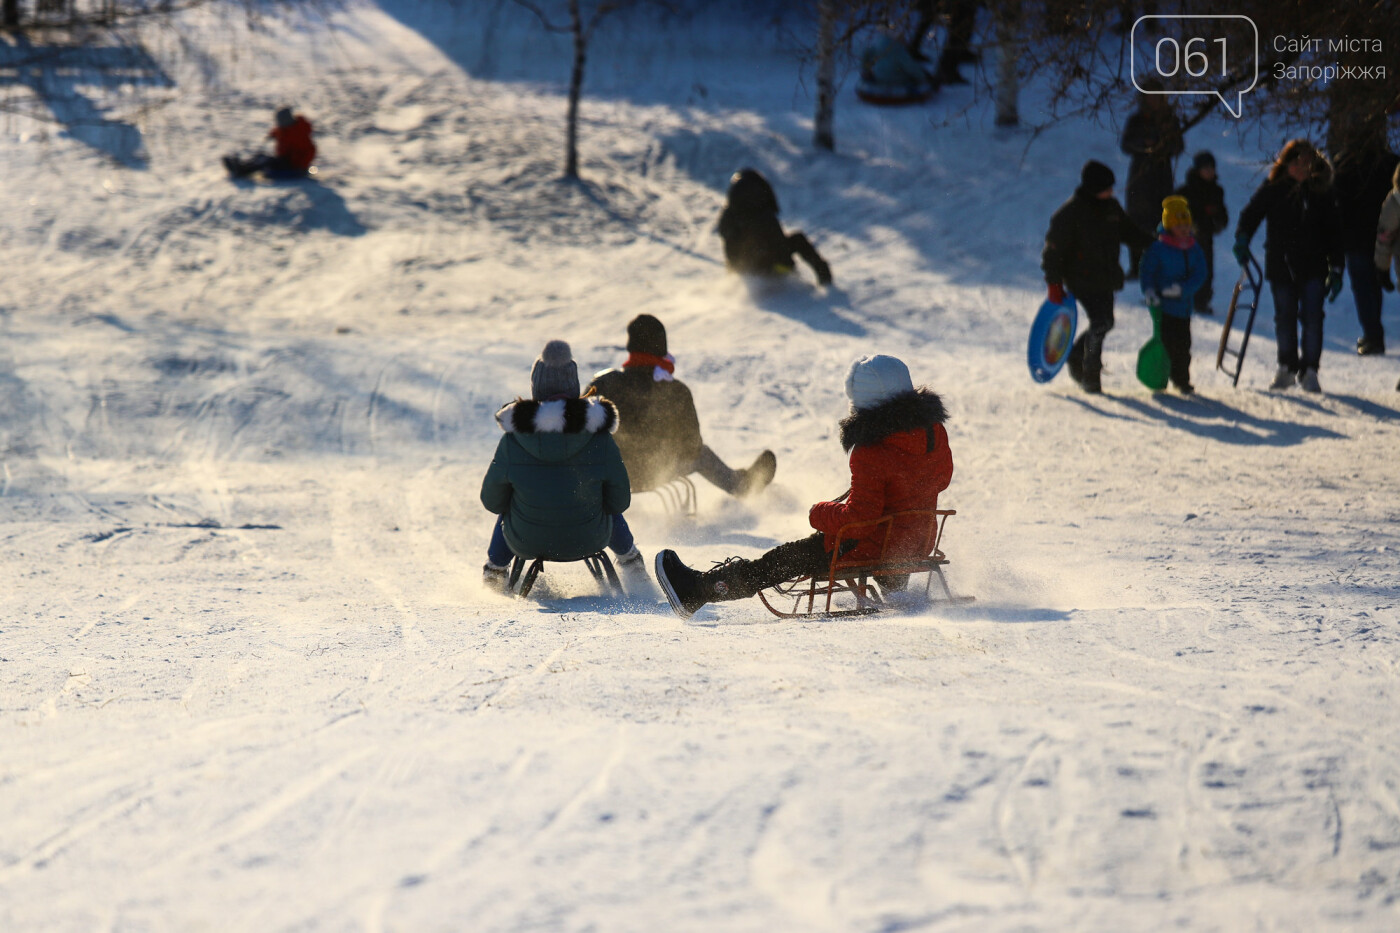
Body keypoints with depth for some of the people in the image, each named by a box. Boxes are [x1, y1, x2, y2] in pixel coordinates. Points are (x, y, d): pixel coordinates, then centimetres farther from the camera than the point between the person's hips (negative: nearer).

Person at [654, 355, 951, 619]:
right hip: (917, 543, 8)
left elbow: (857, 516, -27)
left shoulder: (871, 455, -28)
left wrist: (820, 513, -6)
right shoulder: (934, 432, -4)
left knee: (783, 559, 3)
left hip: (870, 548, -8)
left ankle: (696, 590, 11)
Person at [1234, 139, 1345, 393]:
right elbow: (1251, 214, 3)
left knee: (1312, 317, -8)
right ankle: (1287, 367, 24)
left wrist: (1336, 268, 2)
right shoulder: (1272, 189, 0)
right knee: (1284, 317, 8)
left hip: (1313, 266, -1)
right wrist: (1242, 239, -17)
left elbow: (1334, 231, 5)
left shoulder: (1321, 191, 1)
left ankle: (1309, 370, 0)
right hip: (1280, 265, 1)